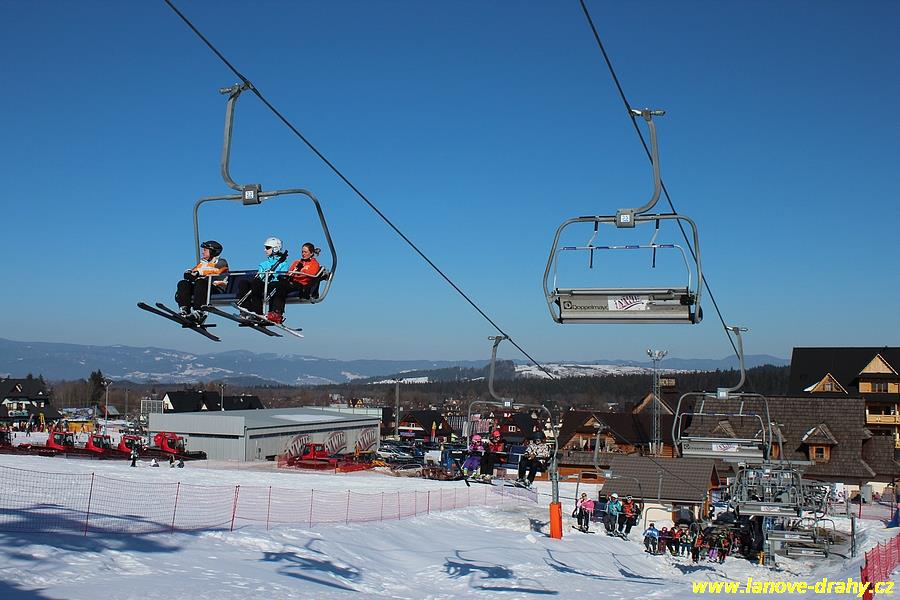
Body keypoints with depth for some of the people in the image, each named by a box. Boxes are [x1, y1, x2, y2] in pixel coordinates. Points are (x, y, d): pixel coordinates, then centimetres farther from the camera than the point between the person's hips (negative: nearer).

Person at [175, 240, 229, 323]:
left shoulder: (221, 262, 8)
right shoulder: (202, 263, 28)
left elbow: (214, 271, -12)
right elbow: (192, 271, 15)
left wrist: (199, 273, -22)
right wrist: (189, 273, -9)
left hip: (217, 289, -6)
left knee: (200, 283, -36)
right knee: (183, 284, -16)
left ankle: (199, 313, -48)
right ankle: (185, 310, -33)